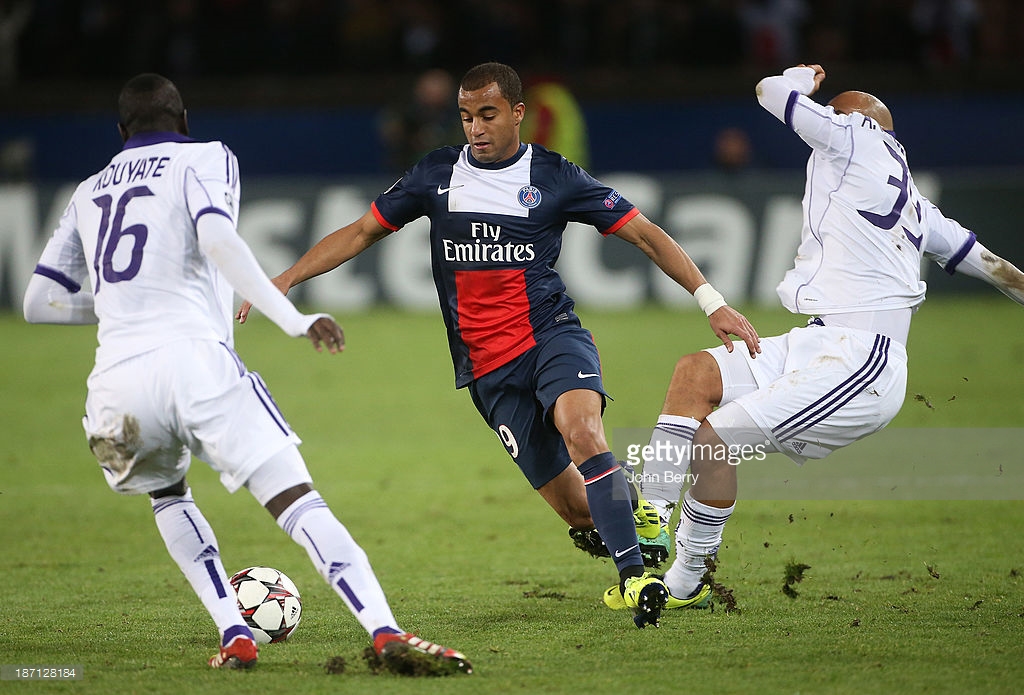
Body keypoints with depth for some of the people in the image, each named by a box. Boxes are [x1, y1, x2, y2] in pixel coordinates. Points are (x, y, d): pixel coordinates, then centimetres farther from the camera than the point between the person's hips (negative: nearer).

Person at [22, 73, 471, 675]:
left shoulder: (88, 193, 27)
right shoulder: (204, 158, 14)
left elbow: (40, 302, 28)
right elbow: (216, 239, -7)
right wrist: (293, 319, -10)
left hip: (117, 381, 4)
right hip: (193, 356, -4)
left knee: (167, 495, 31)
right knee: (298, 501, -9)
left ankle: (235, 636, 13)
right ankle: (386, 631, -28)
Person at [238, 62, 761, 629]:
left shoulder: (555, 177, 0)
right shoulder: (437, 174, 6)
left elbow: (645, 234, 2)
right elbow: (361, 232, 14)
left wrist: (710, 300, -6)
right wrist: (287, 278, 4)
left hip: (551, 332, -2)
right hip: (487, 366, 2)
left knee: (580, 428, -35)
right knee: (576, 509, -3)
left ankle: (635, 577, -34)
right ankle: (631, 515, 32)